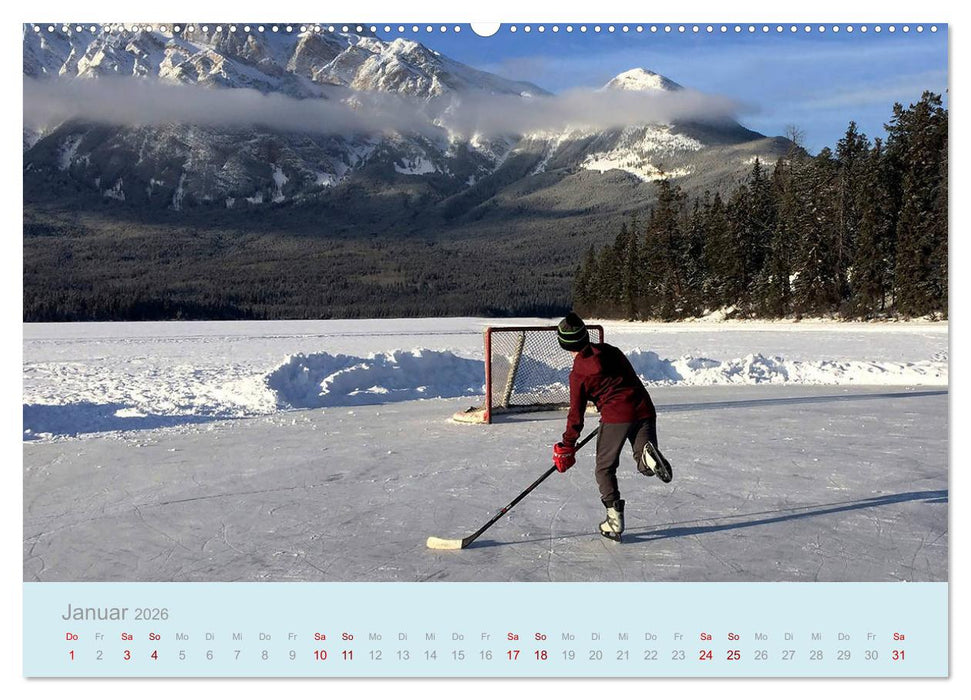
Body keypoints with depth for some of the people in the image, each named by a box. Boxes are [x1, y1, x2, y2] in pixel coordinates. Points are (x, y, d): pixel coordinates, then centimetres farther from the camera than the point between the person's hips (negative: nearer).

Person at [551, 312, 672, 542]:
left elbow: (576, 413, 0)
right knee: (646, 467, 6)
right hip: (643, 409, 4)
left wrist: (567, 446, 9)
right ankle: (647, 453, -29)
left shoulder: (578, 374, -2)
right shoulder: (610, 351, 12)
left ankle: (615, 520, 6)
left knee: (605, 469, 12)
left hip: (616, 415, -4)